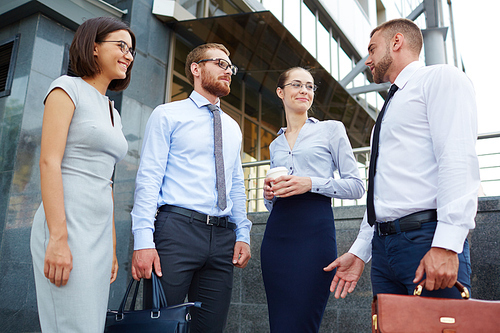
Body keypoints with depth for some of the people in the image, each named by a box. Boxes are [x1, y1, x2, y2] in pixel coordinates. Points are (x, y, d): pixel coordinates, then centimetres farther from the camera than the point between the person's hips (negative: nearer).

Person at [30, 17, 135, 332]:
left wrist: (112, 247, 16)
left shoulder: (113, 112, 21)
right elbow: (49, 161, -11)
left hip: (99, 231, 8)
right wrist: (58, 237, -20)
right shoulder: (68, 88, 0)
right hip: (68, 223, -8)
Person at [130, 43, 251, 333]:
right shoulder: (167, 115, 4)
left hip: (222, 238, 5)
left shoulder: (233, 128, 21)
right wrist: (143, 240, -15)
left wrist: (243, 235, 8)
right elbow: (149, 178, -5)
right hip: (177, 229, -5)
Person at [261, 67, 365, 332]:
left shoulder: (331, 130, 7)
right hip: (276, 234, 5)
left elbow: (356, 186, 1)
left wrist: (311, 183, -13)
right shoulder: (275, 145, 21)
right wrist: (269, 194, 2)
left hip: (314, 230, -5)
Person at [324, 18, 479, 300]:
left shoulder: (440, 78, 2)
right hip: (383, 244, 8)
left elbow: (459, 159, -15)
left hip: (426, 239, -8)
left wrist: (446, 244, -25)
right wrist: (359, 252, 17)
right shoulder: (390, 109, 26)